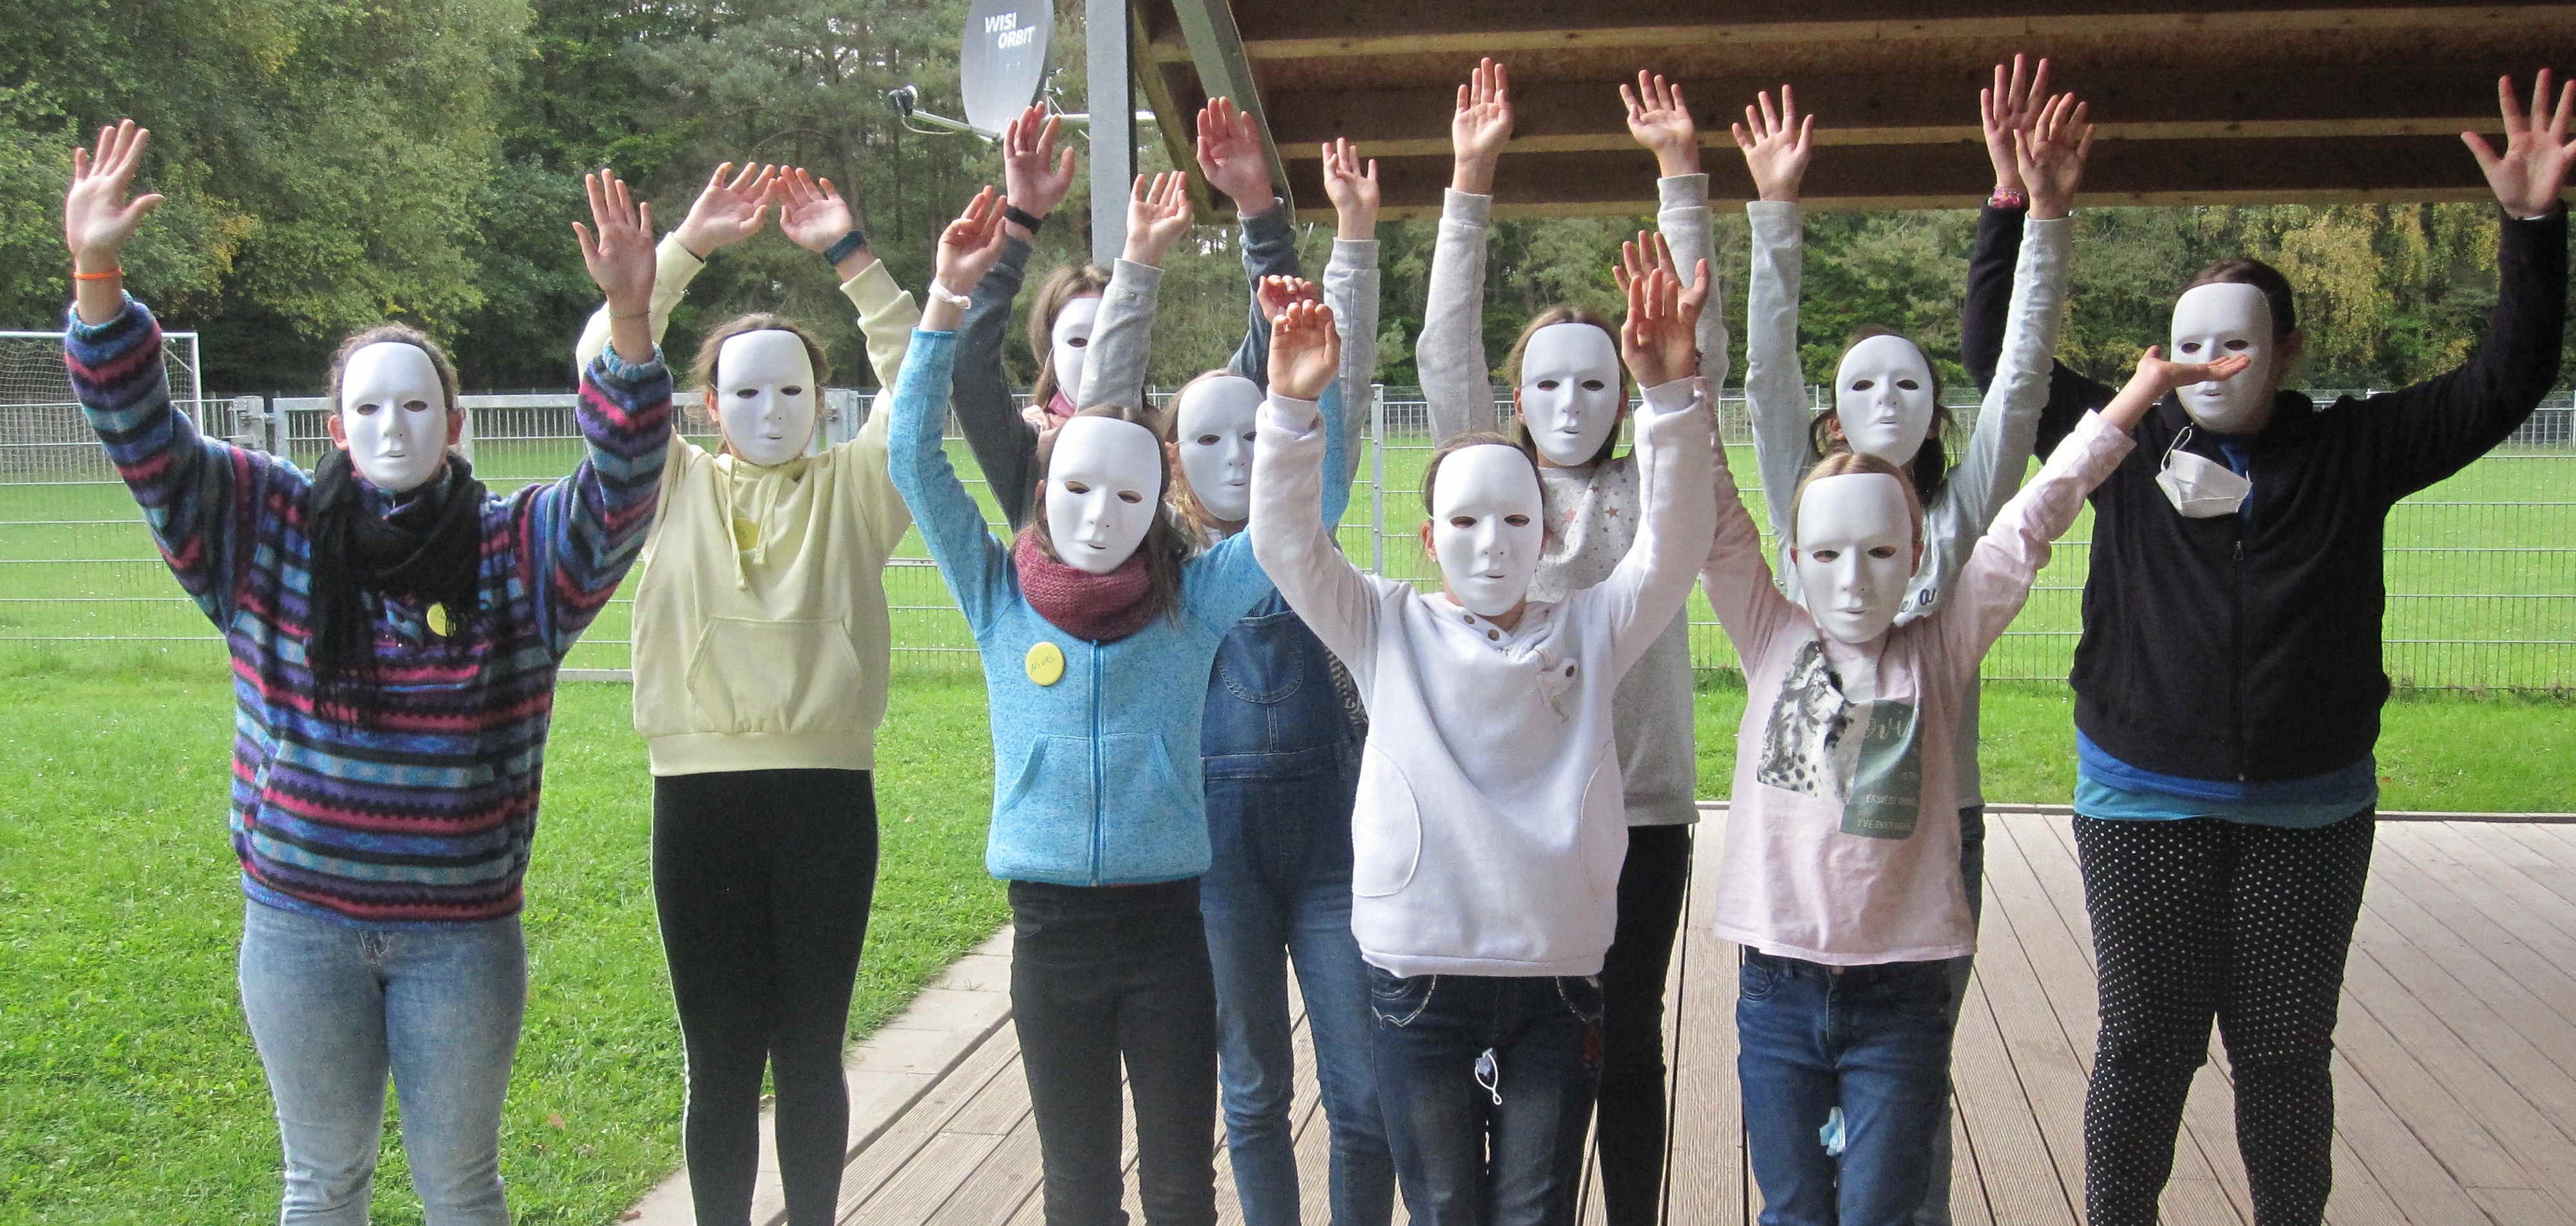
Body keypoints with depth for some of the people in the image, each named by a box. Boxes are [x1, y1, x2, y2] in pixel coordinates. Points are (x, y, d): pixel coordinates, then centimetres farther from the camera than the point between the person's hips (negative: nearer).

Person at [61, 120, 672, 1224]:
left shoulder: (519, 552, -4)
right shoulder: (268, 531, 0)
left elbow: (621, 484, -17)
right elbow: (145, 438, -6)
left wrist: (629, 319, -31)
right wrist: (96, 278, -20)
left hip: (463, 934, -1)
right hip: (300, 927, 1)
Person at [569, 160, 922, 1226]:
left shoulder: (854, 489, 10)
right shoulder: (675, 488, 10)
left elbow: (918, 377, -2)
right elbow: (604, 363, 0)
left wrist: (851, 258, -9)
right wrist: (686, 248, -6)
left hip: (828, 794, 0)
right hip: (701, 794, 0)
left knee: (811, 1050, 8)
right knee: (721, 1059, 5)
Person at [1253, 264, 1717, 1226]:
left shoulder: (1590, 630, 5)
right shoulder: (1390, 631, 3)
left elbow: (1672, 546, -8)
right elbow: (1287, 541, -8)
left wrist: (1672, 395, -22)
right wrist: (1291, 406, -23)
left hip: (1557, 975, 1)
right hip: (1419, 975, -1)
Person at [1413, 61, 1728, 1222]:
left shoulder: (1653, 494, 5)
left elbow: (1701, 350, -3)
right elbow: (1445, 352, -4)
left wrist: (1682, 176, -9)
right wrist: (1470, 183, -12)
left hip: (1643, 803, 0)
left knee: (1629, 1039, 9)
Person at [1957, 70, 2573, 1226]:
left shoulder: (2351, 454, 2)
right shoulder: (2129, 449, 2)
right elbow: (1996, 353, 0)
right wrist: (2010, 210, -10)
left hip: (2310, 813, 1)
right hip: (2144, 807, 0)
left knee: (2287, 1053, 8)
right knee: (2143, 1046, 5)